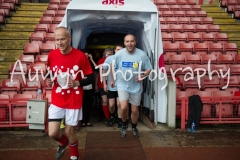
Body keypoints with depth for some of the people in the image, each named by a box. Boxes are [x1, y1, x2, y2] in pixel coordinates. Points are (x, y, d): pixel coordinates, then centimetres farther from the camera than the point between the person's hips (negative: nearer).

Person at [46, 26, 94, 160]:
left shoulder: (80, 56, -13)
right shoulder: (52, 55, -3)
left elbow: (91, 78, -5)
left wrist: (77, 83, -22)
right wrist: (49, 81, -7)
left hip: (74, 102, -3)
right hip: (57, 101, 3)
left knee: (69, 132, 9)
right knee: (52, 133, 3)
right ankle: (64, 142, 41)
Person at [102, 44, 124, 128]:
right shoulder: (109, 59, -7)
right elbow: (104, 71, -1)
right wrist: (104, 84, -5)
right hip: (110, 87, 1)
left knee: (119, 104, 0)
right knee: (111, 105, 8)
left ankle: (119, 120, 17)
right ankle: (112, 116, 38)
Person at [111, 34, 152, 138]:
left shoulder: (142, 55, -14)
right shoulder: (119, 54, -11)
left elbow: (148, 69, -3)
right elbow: (112, 67, 7)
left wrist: (142, 76, -23)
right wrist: (112, 79, 14)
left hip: (136, 86, 1)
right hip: (122, 85, 0)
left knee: (135, 110, 12)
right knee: (124, 108, -15)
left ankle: (134, 127, 40)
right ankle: (124, 125, 16)